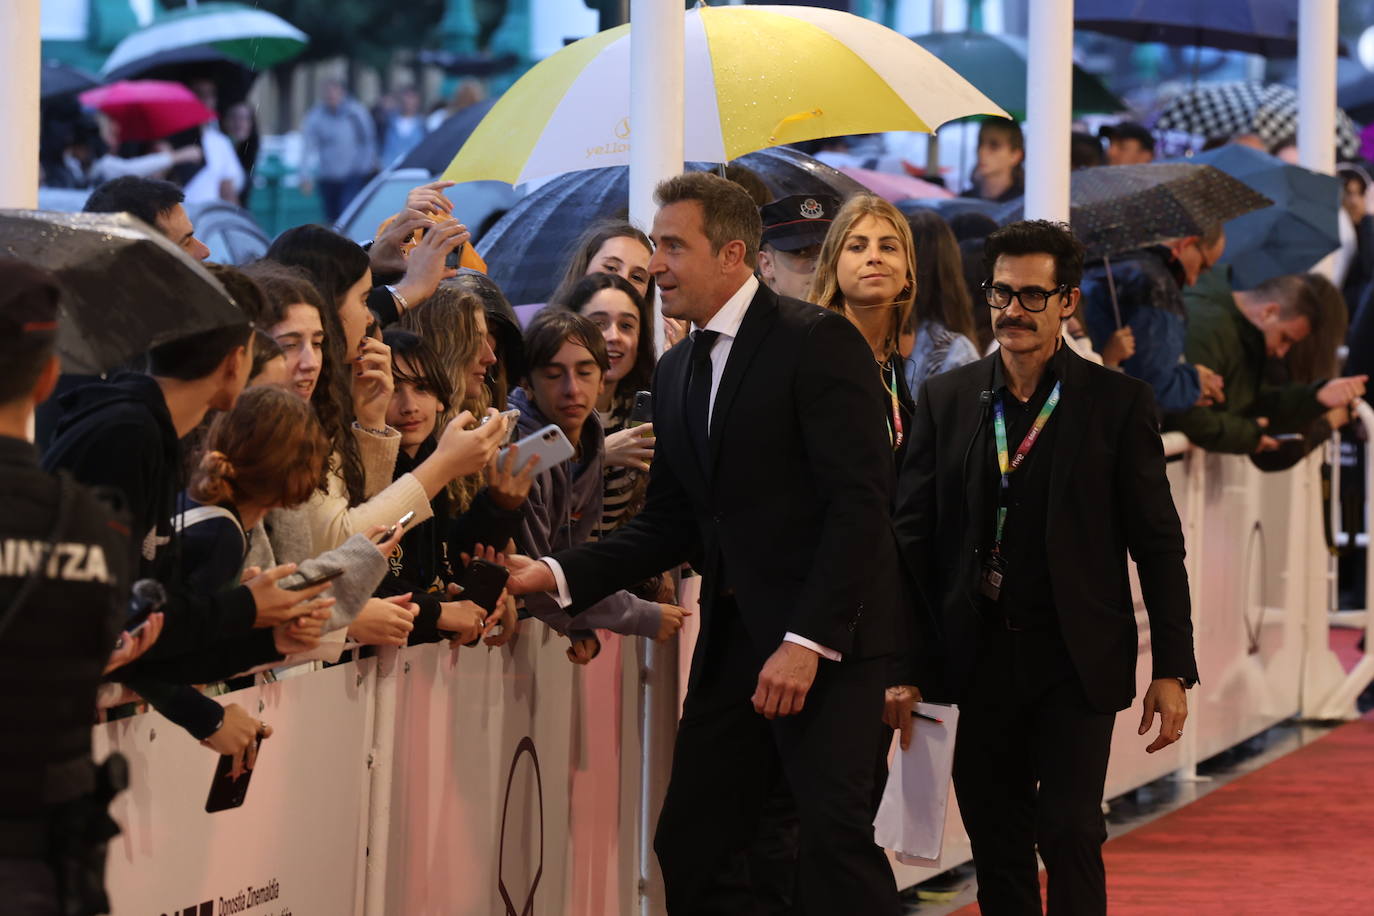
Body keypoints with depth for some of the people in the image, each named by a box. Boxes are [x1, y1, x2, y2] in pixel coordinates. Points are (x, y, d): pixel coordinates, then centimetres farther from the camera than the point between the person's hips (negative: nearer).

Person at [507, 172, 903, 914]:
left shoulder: (819, 343, -10)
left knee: (834, 833, -16)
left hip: (825, 636, -8)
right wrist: (558, 574, 0)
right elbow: (668, 525, 15)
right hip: (733, 640, 8)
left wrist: (806, 642, -21)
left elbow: (860, 500, -16)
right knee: (687, 850, 5)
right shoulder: (677, 372, 14)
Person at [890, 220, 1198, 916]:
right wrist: (905, 666, 0)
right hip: (979, 661, 3)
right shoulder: (945, 401, 5)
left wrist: (1172, 670, -3)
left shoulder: (1118, 403, -1)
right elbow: (912, 537, 5)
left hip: (1075, 662, -3)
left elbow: (1158, 544, 0)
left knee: (1070, 833, -11)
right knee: (996, 846, 7)